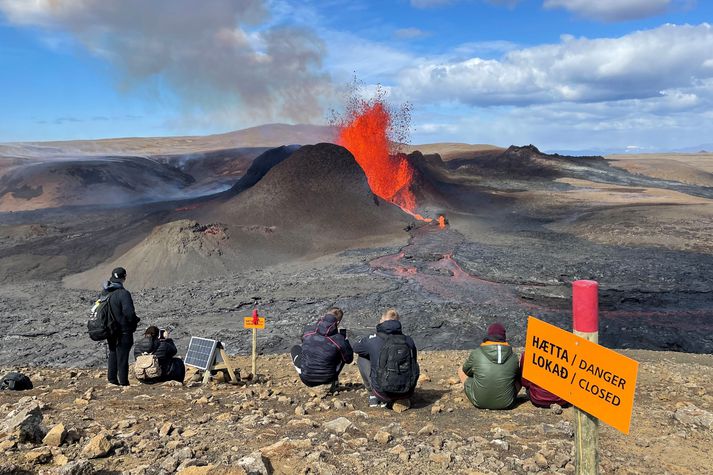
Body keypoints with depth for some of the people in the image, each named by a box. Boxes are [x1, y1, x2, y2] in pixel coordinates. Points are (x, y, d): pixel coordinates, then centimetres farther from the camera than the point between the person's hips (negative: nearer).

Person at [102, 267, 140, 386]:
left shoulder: (104, 293, 4)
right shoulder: (123, 293, -21)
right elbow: (129, 312, -25)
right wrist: (135, 320, -6)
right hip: (123, 331, -7)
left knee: (113, 354, 19)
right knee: (122, 356, 1)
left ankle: (112, 378, 25)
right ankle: (123, 381, 6)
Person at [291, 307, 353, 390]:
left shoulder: (308, 329, -9)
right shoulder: (339, 340, -17)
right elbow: (349, 359, -1)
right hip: (326, 379, -2)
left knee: (295, 348, 25)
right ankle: (334, 380, 11)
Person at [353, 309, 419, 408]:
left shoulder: (373, 340, -6)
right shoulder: (408, 340, 1)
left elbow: (356, 348, 16)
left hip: (383, 392, -2)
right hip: (407, 394, 2)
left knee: (362, 359, 17)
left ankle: (374, 396, 21)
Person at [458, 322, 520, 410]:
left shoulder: (476, 354, -11)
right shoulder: (513, 357, -7)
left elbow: (466, 371, 9)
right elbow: (518, 377, 12)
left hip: (479, 402, -2)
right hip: (506, 403, 2)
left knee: (461, 371, 21)